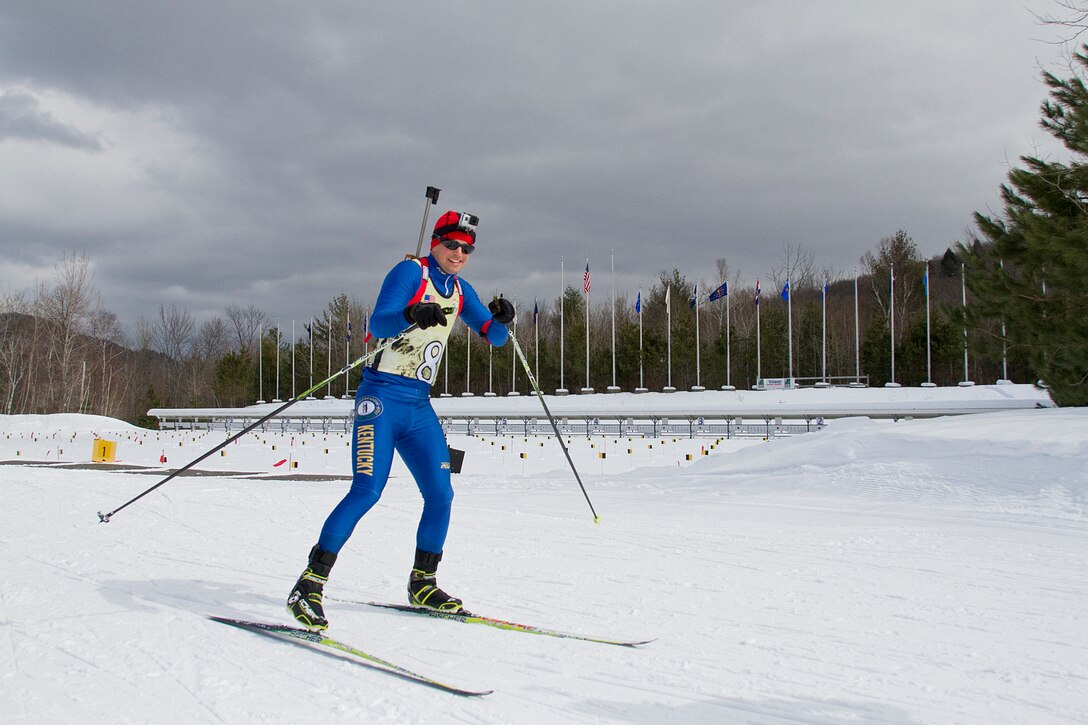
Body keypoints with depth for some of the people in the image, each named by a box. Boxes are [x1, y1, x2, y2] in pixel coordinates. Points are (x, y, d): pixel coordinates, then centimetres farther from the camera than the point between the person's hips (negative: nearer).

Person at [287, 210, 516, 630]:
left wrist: (501, 320, -6)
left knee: (440, 495, 4)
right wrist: (412, 315, -40)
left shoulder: (459, 291, 15)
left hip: (419, 407, 7)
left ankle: (422, 584, 21)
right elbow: (378, 322, -19)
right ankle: (309, 586, -14)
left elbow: (494, 337, 17)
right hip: (383, 397, -7)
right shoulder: (411, 272, -6)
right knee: (367, 491, -18)